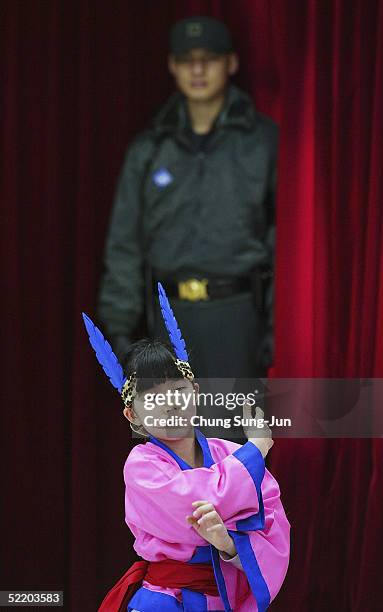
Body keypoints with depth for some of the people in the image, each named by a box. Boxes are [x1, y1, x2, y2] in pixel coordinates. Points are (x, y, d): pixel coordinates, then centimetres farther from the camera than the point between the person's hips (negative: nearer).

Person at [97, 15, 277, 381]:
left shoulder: (263, 142, -1)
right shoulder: (148, 150, 8)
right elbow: (124, 244, 10)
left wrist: (279, 324, -8)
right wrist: (119, 325, 5)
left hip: (237, 313, -3)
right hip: (171, 314, 3)